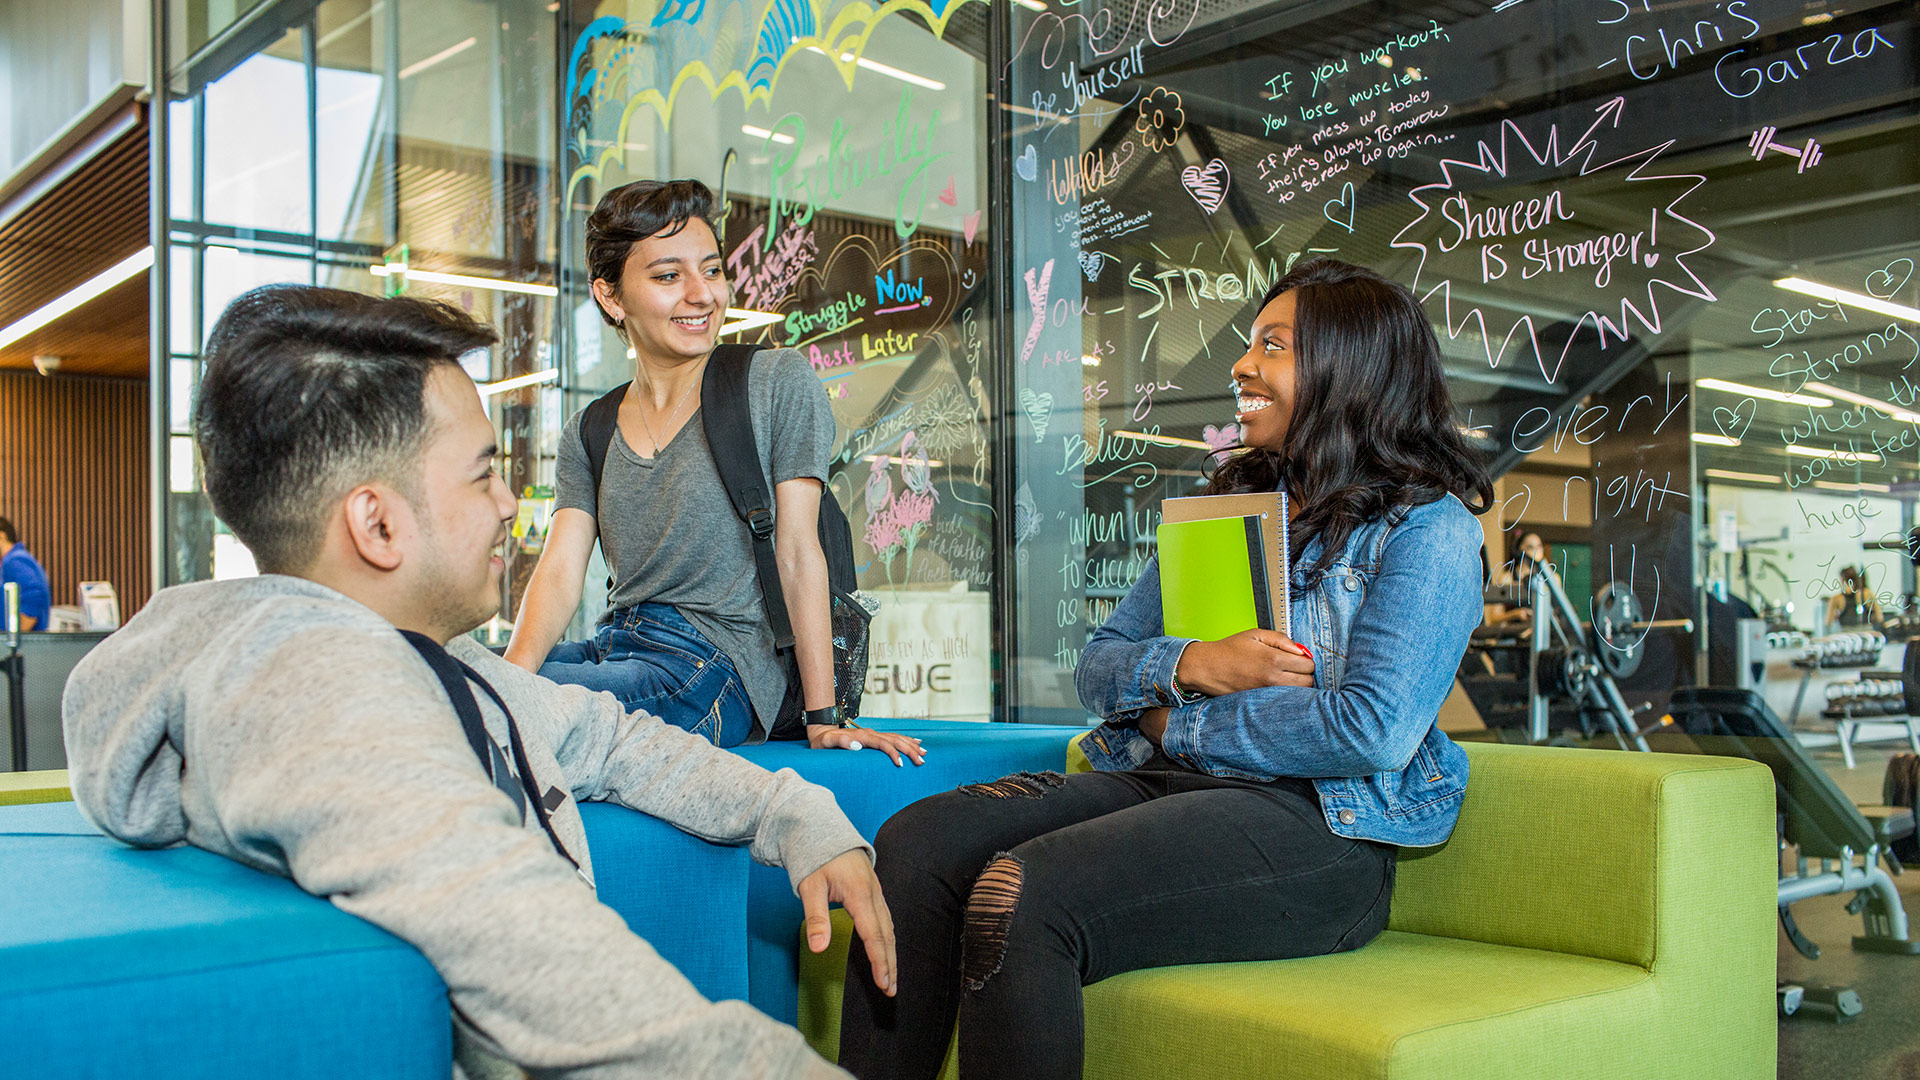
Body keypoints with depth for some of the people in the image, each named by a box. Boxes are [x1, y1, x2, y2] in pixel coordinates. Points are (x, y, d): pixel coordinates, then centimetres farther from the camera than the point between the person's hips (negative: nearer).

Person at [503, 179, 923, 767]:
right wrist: (513, 672, -18)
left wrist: (823, 718, -10)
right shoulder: (588, 433, 14)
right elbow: (560, 570, 3)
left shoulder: (779, 382, 0)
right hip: (615, 647, 6)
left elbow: (798, 553, -6)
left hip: (717, 672, -6)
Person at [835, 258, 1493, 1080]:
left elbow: (1374, 731, -15)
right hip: (1160, 782, 7)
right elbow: (1097, 666, 16)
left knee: (1017, 897, -31)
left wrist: (1182, 726, -6)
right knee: (916, 842, -18)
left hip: (1316, 824, -7)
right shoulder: (1231, 504, 21)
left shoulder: (1430, 527, 0)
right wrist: (1192, 668, -6)